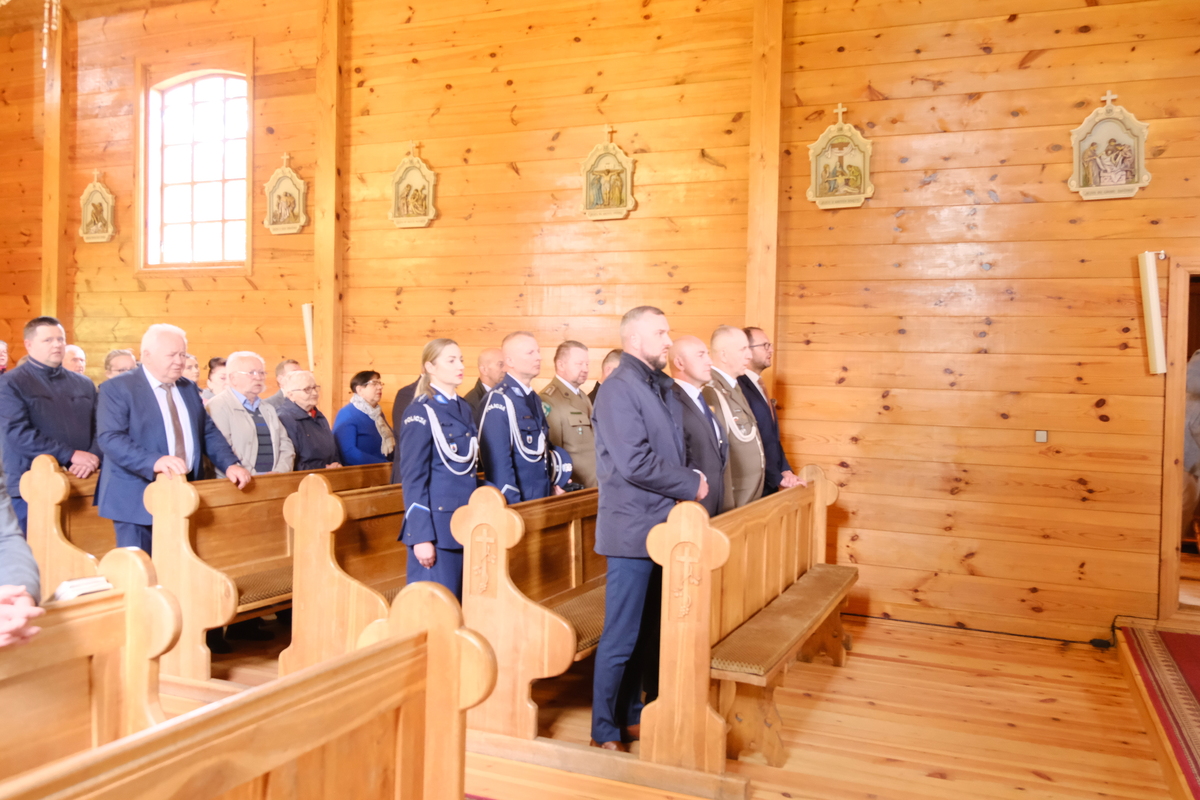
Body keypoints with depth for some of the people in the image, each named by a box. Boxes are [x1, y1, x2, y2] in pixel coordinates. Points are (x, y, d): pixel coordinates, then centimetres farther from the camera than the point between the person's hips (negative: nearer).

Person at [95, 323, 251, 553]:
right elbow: (110, 438, -18)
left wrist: (230, 465, -3)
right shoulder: (116, 388, -7)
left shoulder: (189, 388, 14)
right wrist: (154, 462, -34)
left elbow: (208, 433, 15)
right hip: (139, 498, -6)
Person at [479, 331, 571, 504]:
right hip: (515, 503, -8)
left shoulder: (534, 399, 11)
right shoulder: (499, 401, -16)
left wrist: (553, 484, 7)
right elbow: (498, 462, -19)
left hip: (542, 501, 8)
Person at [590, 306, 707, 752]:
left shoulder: (662, 386, 14)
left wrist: (690, 479, 0)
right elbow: (635, 463, -22)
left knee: (648, 632, 17)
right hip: (633, 530, -9)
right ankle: (605, 732, 13)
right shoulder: (620, 388, -14)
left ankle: (632, 716, 30)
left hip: (662, 527, 9)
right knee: (621, 638, 0)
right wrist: (691, 486, -12)